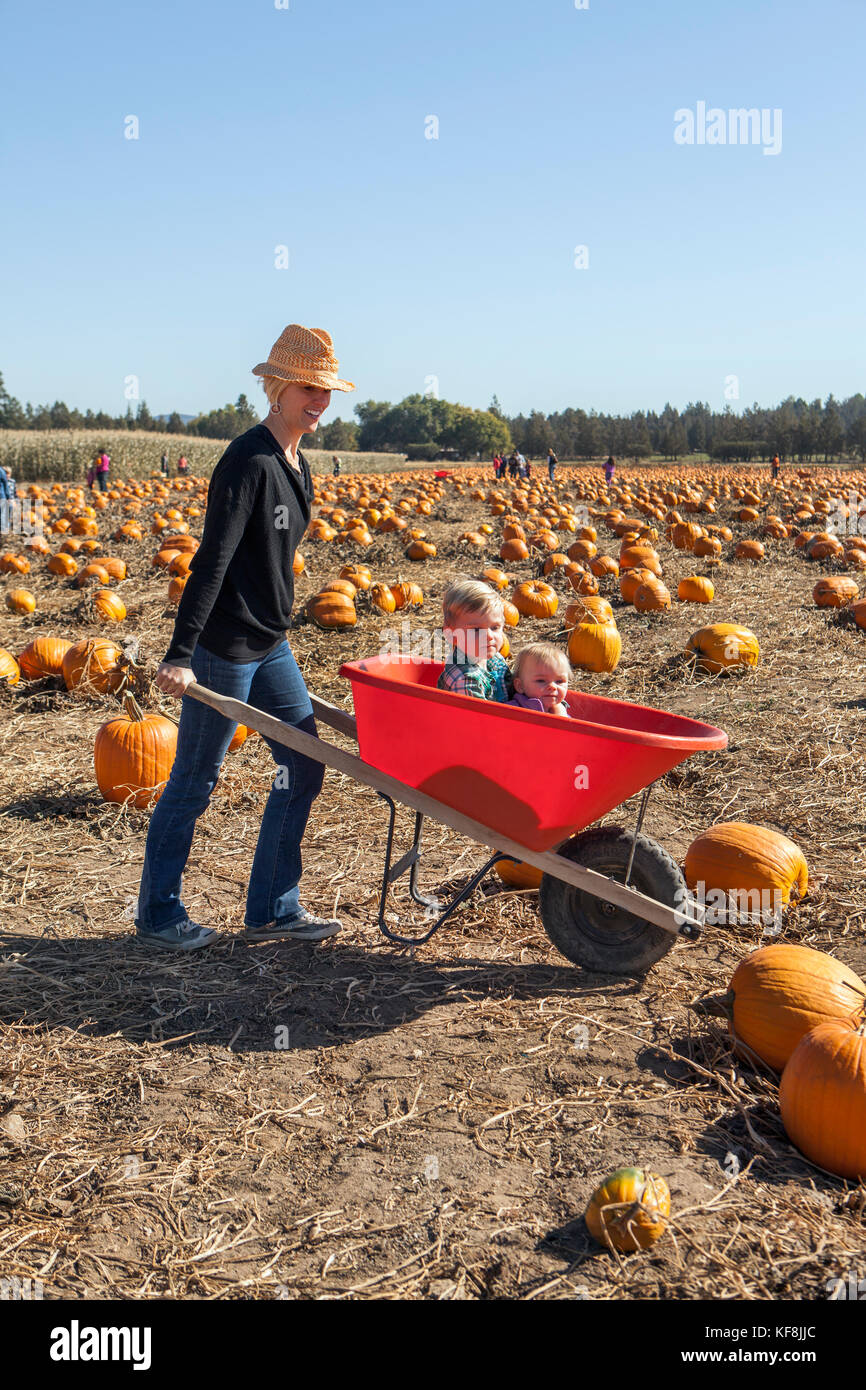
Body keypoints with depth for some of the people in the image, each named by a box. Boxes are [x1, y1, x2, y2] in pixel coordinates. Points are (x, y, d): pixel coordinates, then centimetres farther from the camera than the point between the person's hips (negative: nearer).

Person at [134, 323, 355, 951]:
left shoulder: (296, 464, 11)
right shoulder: (248, 462, -17)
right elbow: (212, 562, -23)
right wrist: (180, 655, -26)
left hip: (270, 644, 9)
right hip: (223, 647, -9)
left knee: (303, 767, 9)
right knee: (194, 781, 5)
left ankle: (273, 910, 21)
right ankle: (157, 913, 23)